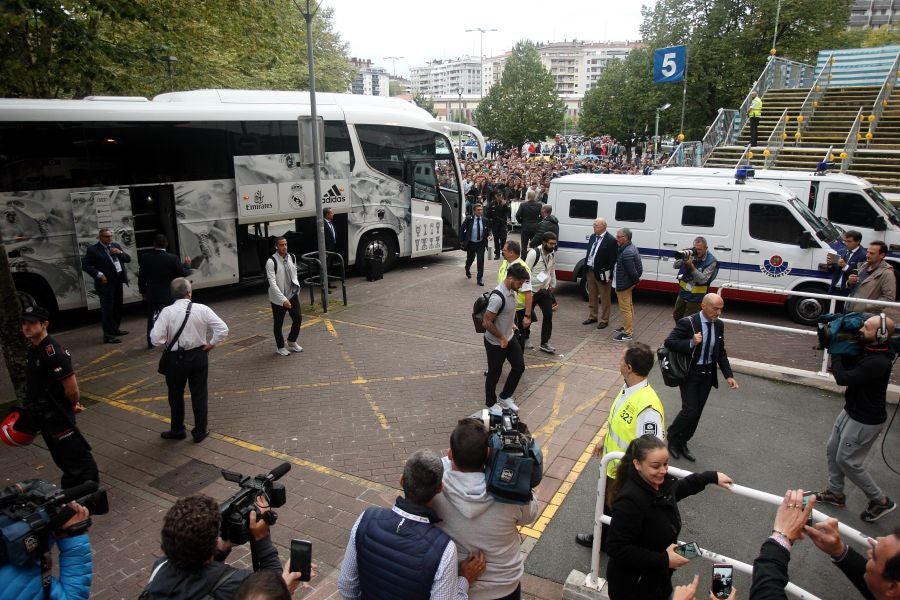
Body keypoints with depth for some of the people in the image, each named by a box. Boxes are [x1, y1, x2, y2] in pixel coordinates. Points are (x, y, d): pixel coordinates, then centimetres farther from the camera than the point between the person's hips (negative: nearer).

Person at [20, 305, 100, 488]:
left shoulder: (53, 352, -23)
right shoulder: (33, 350, 7)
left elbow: (71, 385, -26)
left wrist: (73, 404, -8)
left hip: (58, 415, -9)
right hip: (43, 416, 9)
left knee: (76, 455, -1)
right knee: (61, 457, 21)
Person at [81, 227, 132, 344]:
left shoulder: (116, 246, 11)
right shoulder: (93, 250, -7)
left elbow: (128, 259, 11)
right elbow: (85, 265, -10)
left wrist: (120, 252, -8)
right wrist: (99, 275, -17)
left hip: (118, 281, 7)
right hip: (106, 283, -7)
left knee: (117, 306, 17)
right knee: (107, 309, -7)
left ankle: (115, 329, 32)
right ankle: (108, 335, -6)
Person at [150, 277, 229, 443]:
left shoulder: (167, 312, -15)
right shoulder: (202, 309, -11)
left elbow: (156, 339, -18)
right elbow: (223, 329, -14)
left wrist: (168, 344, 2)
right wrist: (211, 344, -2)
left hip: (176, 358, -1)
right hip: (199, 356, 1)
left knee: (176, 395, 18)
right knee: (199, 394, 14)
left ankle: (177, 430, 32)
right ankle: (200, 431, 22)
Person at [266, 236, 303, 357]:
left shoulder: (292, 258, 2)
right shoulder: (271, 262, -18)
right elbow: (272, 283, -22)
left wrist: (296, 285, 3)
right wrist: (283, 299, -27)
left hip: (292, 294, 5)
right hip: (278, 298, -5)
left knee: (298, 318, 3)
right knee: (278, 324, 7)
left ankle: (292, 342, 27)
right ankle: (280, 347, 28)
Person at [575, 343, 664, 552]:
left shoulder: (648, 407, -37)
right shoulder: (627, 389, -9)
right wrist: (604, 441, 19)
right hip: (612, 466, 8)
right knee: (606, 504, 30)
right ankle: (603, 539, 55)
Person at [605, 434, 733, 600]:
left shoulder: (661, 482, -8)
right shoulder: (630, 500, -33)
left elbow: (677, 488, 17)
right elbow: (616, 549, -30)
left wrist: (712, 477, 20)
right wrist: (663, 560, -27)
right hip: (632, 585, -7)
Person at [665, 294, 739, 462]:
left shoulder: (719, 325, 2)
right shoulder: (687, 323, -17)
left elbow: (721, 353, 9)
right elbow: (669, 342, -16)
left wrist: (728, 375, -1)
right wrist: (691, 342, -29)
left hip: (708, 374, 6)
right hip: (690, 373, -6)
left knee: (697, 412, 11)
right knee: (690, 410, -9)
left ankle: (682, 443, 28)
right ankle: (672, 437, 17)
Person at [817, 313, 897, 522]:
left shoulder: (878, 363, -30)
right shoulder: (864, 349, -3)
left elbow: (843, 378, -31)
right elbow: (847, 363, 11)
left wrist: (835, 351, -20)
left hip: (866, 420, -9)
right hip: (851, 411, 9)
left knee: (847, 461, 4)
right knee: (832, 450, 17)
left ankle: (880, 501, 22)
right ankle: (835, 493, 34)